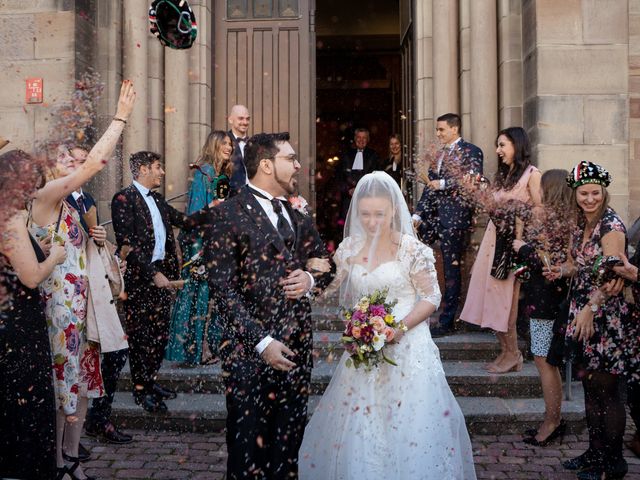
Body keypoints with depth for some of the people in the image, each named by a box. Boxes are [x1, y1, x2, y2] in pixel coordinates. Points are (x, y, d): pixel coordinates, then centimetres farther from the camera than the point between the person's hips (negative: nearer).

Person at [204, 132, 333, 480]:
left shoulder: (298, 216, 14)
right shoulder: (228, 215, -7)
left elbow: (325, 264, 23)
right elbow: (222, 291, -12)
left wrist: (312, 279, -1)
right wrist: (262, 343, -17)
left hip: (298, 346, 6)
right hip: (251, 350, -6)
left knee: (289, 441, 12)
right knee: (249, 445, 3)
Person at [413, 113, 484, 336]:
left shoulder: (471, 152, -2)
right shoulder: (438, 154, 20)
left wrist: (443, 183, -18)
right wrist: (417, 215, 9)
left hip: (454, 215, -7)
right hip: (433, 214, 7)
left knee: (452, 267, -1)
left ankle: (446, 321, 7)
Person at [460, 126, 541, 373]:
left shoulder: (532, 174, -6)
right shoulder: (502, 174, 18)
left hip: (515, 243, -7)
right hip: (495, 239, 7)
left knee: (506, 295, -3)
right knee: (493, 294, 5)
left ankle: (512, 353, 10)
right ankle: (507, 351, 15)